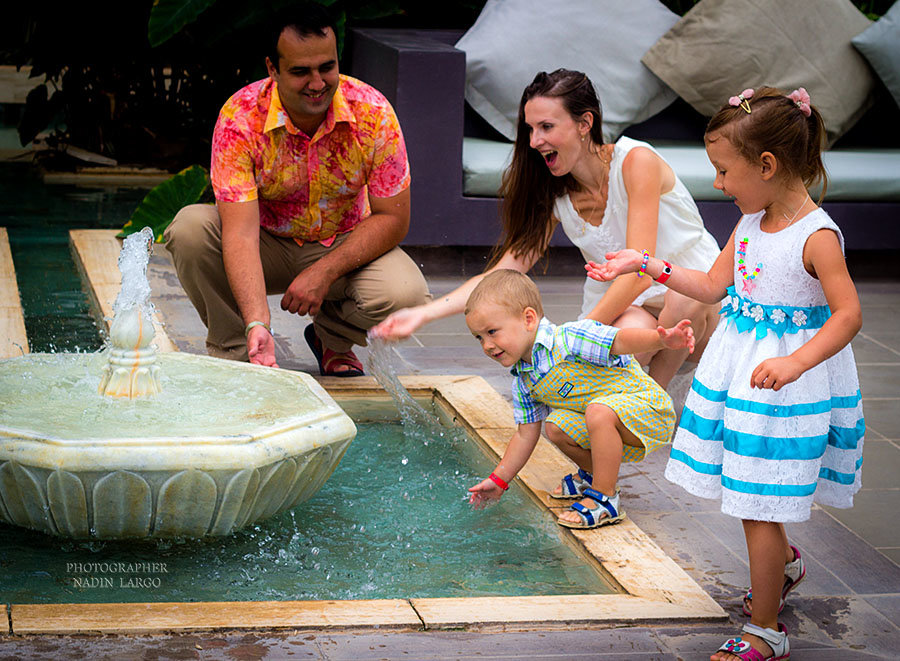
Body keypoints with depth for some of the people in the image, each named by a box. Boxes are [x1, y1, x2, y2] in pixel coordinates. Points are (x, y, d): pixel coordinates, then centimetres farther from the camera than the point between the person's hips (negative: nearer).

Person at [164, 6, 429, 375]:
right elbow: (241, 233, -31)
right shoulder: (240, 118, -24)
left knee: (405, 294, -30)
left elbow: (392, 218, -14)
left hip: (344, 247, 1)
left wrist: (325, 272, -27)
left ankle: (331, 338, 6)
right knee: (190, 228, -30)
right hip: (267, 245, 0)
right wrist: (256, 324, -45)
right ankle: (233, 349, -6)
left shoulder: (373, 114, -20)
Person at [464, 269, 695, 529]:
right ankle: (593, 474, 20)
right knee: (556, 426, -6)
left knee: (598, 412, -33)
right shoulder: (522, 383, 2)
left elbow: (619, 340, -34)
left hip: (647, 403, -8)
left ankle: (603, 498, -21)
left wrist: (662, 339, -51)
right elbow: (525, 435, 11)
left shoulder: (568, 338, -24)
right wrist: (498, 480, 10)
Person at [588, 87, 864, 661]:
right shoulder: (751, 223, 5)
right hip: (741, 368, 8)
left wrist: (795, 364, -36)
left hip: (788, 381, -8)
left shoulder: (816, 236, -20)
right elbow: (713, 286, 16)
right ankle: (784, 561, 51)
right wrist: (645, 264, 12)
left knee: (759, 507, -3)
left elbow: (848, 315, -23)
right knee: (749, 490, 22)